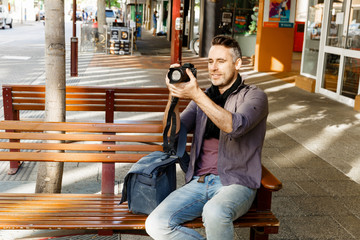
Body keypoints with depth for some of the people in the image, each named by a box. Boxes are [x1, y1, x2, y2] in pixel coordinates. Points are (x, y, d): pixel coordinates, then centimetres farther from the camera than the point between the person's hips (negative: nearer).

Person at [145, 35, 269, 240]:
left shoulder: (254, 96, 4)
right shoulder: (203, 98, 18)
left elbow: (236, 126, -19)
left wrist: (196, 95, -23)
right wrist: (173, 96, -8)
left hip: (235, 184, -4)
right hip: (199, 182, 5)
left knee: (214, 213, -38)